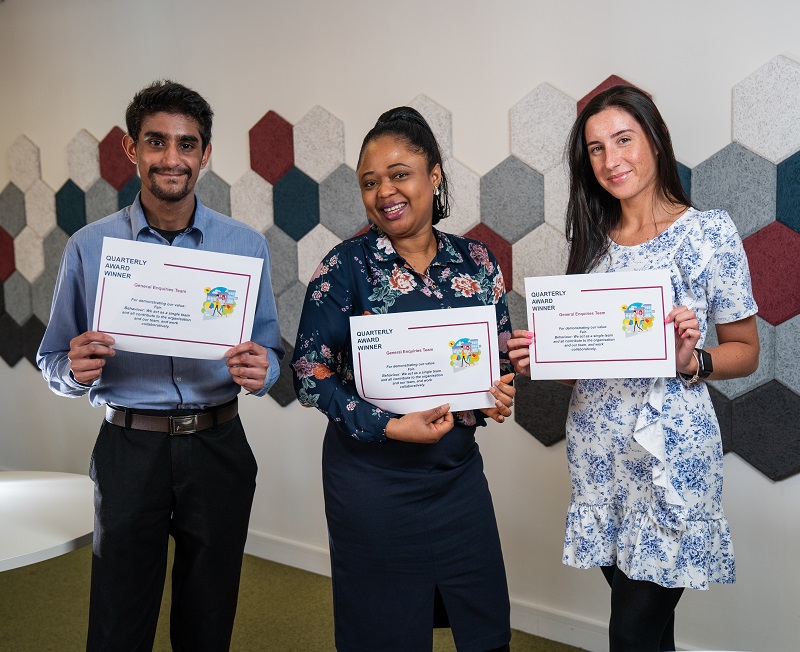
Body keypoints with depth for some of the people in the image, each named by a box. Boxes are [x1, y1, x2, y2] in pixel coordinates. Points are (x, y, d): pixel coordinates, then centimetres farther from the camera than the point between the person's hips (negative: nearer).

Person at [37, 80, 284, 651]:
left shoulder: (247, 247, 0)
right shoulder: (89, 247, -1)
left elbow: (270, 353, 5)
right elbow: (53, 364, 4)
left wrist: (260, 370, -17)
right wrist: (76, 370, -18)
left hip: (218, 449, 1)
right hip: (129, 449, 0)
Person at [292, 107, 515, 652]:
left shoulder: (476, 260, 1)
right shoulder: (347, 266, -9)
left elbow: (503, 351, 12)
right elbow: (311, 375, -11)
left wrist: (501, 391, -9)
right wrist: (391, 426, -19)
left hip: (459, 470, 4)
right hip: (374, 477, -3)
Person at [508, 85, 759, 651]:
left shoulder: (710, 230, -6)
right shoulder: (593, 239, 8)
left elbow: (745, 352, -2)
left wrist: (690, 362, -21)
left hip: (670, 449, -4)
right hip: (598, 448, 5)